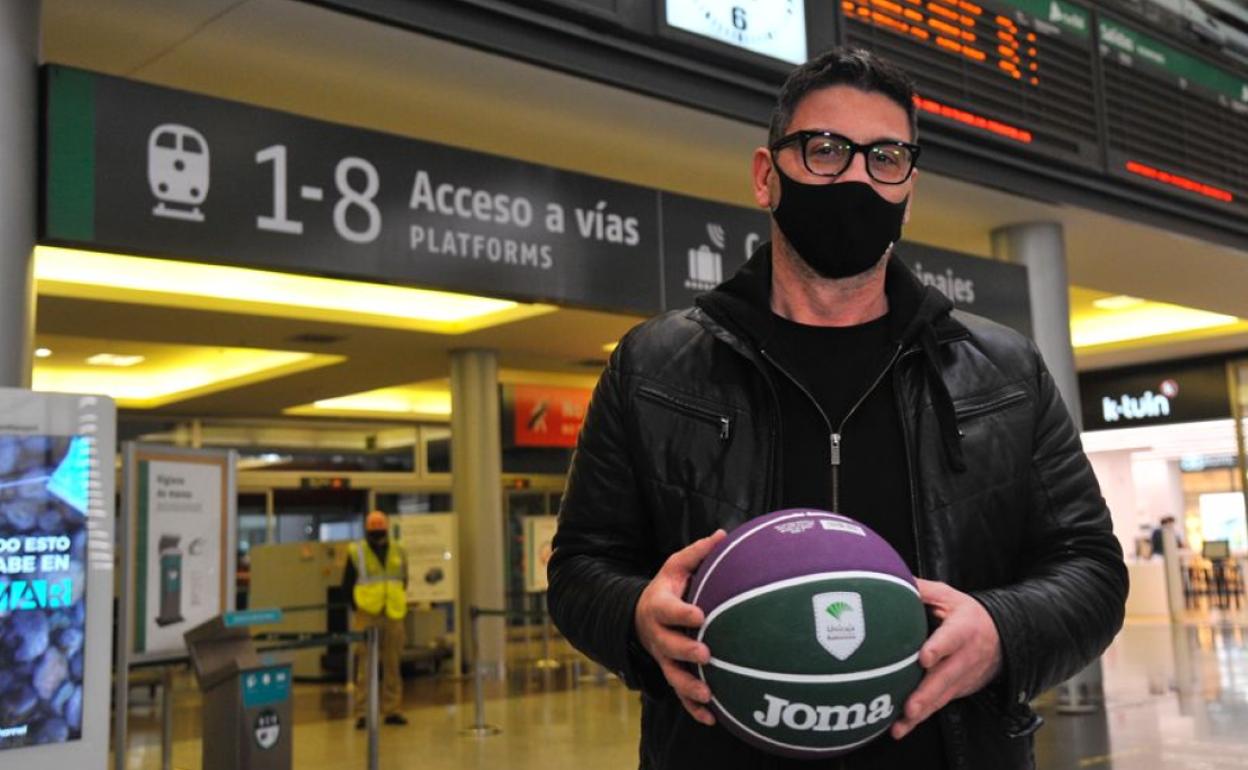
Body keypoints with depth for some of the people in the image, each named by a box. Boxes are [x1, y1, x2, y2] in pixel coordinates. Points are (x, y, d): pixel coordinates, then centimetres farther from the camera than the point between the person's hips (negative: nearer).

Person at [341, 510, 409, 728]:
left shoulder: (398, 553, 9)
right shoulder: (355, 552, 0)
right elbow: (347, 585, 4)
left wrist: (398, 605, 9)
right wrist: (357, 607, -2)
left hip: (392, 616, 4)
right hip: (366, 616, -3)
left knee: (392, 664, 7)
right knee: (365, 665, -5)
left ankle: (392, 709, 14)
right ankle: (362, 712, -1)